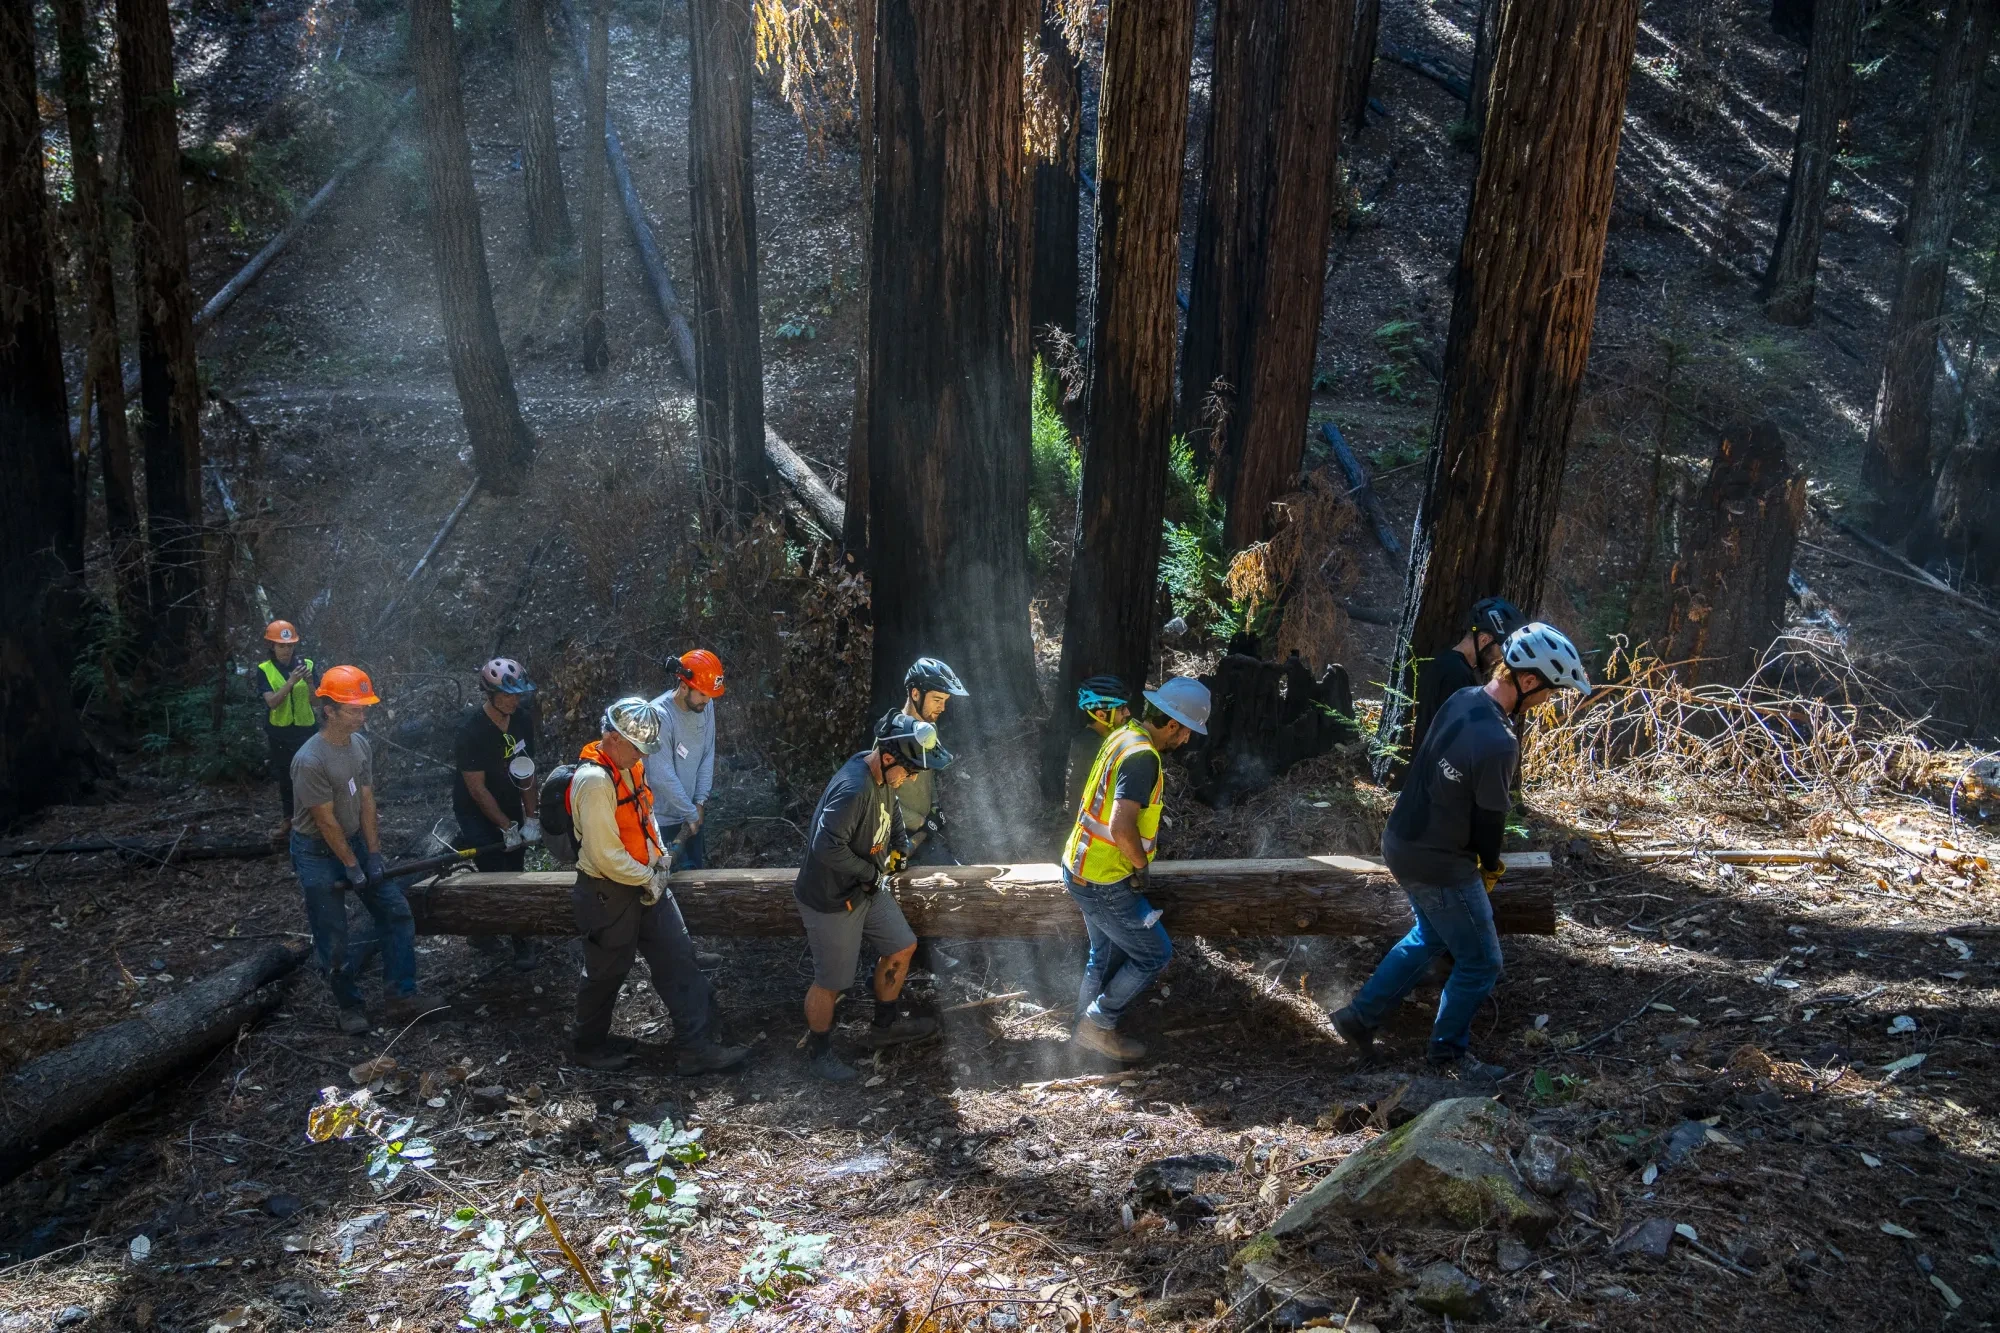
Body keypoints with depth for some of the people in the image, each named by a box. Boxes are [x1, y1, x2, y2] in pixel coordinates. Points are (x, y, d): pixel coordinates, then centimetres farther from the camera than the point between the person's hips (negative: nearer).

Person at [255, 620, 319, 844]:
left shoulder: (306, 664, -7)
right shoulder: (264, 670, -8)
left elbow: (314, 700, -8)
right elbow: (272, 702, -20)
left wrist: (309, 681, -27)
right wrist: (291, 681, -32)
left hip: (305, 730, -1)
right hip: (279, 733, 1)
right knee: (285, 777, 15)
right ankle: (289, 818, 31)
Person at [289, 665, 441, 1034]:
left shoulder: (361, 745, -6)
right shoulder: (310, 761, -27)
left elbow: (366, 802, -1)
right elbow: (326, 821, -21)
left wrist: (373, 857, -3)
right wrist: (352, 868, -13)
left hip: (355, 840, 7)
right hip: (317, 852, -7)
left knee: (397, 912, 4)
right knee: (333, 938, 3)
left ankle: (403, 997, 11)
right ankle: (350, 1005, 22)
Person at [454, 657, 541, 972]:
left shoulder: (522, 719, -9)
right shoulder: (472, 731, -25)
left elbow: (526, 770, -3)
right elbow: (477, 789, -20)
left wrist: (530, 818, -7)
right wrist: (507, 827, -16)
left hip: (510, 805, 5)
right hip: (477, 813, -5)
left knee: (516, 872, 3)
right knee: (495, 875, -9)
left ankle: (522, 940, 10)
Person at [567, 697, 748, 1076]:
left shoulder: (630, 766, 1)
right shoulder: (594, 781, -28)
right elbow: (606, 855, -27)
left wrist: (658, 857, 3)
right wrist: (647, 878, -14)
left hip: (646, 882, 8)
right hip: (609, 892, -8)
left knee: (677, 958, 8)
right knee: (606, 973, 11)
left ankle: (695, 1047, 14)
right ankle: (589, 1045, 36)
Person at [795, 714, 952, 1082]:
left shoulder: (884, 778, -2)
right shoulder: (852, 789, -33)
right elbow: (827, 847, -36)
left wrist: (900, 844, 4)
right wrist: (870, 872, -22)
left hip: (869, 889, 9)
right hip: (831, 901, -9)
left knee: (902, 948, 19)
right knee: (831, 982, 6)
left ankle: (886, 1025, 39)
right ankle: (818, 1053, 29)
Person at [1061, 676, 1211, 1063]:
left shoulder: (1125, 735, 5)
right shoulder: (1142, 756, -25)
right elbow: (1121, 828, -33)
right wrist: (1141, 864, -15)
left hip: (1084, 869, 9)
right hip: (1105, 881, -9)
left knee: (1106, 955, 22)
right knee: (1154, 953, 5)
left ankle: (1089, 1029, 34)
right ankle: (1099, 1024, 14)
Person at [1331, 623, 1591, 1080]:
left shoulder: (1462, 699, -3)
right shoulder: (1497, 743, -31)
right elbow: (1490, 819, -17)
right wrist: (1491, 868, 4)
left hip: (1403, 844, 9)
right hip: (1439, 865, -9)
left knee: (1429, 936, 29)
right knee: (1480, 963, 12)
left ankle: (1360, 1017, 34)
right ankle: (1449, 1050, 30)